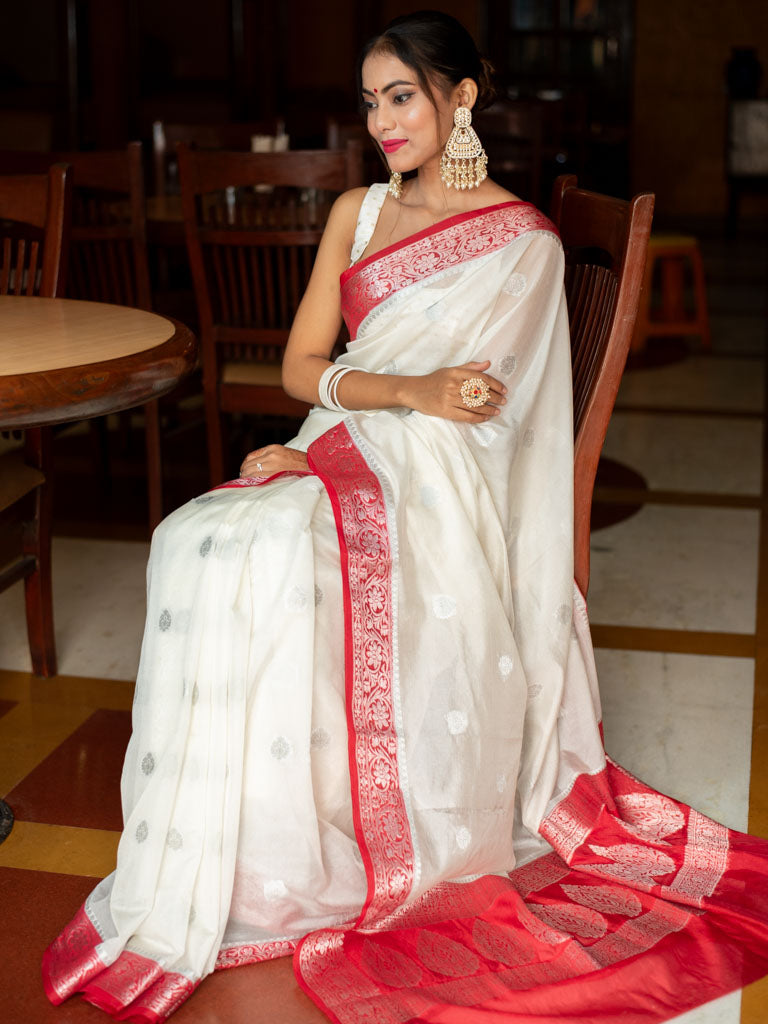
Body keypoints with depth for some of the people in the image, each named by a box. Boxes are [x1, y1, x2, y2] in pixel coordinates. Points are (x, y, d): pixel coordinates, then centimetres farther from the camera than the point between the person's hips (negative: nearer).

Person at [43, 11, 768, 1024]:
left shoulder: (523, 243, 1)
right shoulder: (356, 211, 18)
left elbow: (469, 412, -8)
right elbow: (301, 364, 9)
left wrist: (321, 454, -14)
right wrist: (407, 389, -12)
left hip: (436, 487, -5)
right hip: (337, 456, 6)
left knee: (269, 559, -34)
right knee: (199, 543, -26)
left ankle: (296, 873, -21)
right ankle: (219, 865, -19)